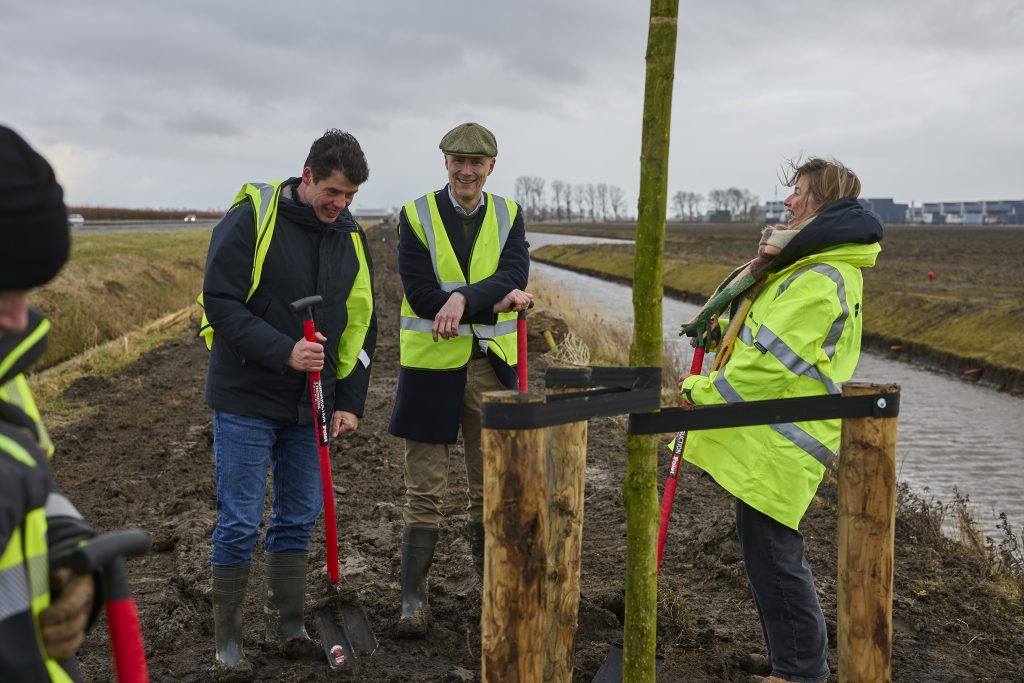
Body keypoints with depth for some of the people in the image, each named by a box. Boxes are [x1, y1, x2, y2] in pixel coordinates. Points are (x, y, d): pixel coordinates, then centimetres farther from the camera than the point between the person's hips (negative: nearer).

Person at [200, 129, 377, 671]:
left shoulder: (352, 239, 6)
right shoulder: (251, 219, -12)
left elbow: (360, 325, 10)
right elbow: (220, 303, -17)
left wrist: (349, 401, 3)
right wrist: (284, 352, -26)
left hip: (310, 403, 6)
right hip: (246, 398, -5)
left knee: (299, 515, 12)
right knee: (240, 522, 0)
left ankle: (285, 623, 28)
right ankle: (226, 635, 16)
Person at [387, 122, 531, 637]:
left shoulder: (508, 216, 5)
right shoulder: (417, 215, -3)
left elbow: (515, 278, -12)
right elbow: (419, 292, -14)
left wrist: (464, 298, -28)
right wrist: (493, 300, -20)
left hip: (492, 363, 3)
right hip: (432, 364, -3)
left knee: (492, 485, 13)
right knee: (425, 491, 3)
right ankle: (413, 598, 15)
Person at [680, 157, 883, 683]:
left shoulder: (819, 280, -20)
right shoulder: (813, 264, 16)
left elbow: (770, 362, -23)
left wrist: (706, 391, -12)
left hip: (778, 443, -11)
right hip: (768, 436, 11)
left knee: (772, 555, -2)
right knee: (769, 551, 19)